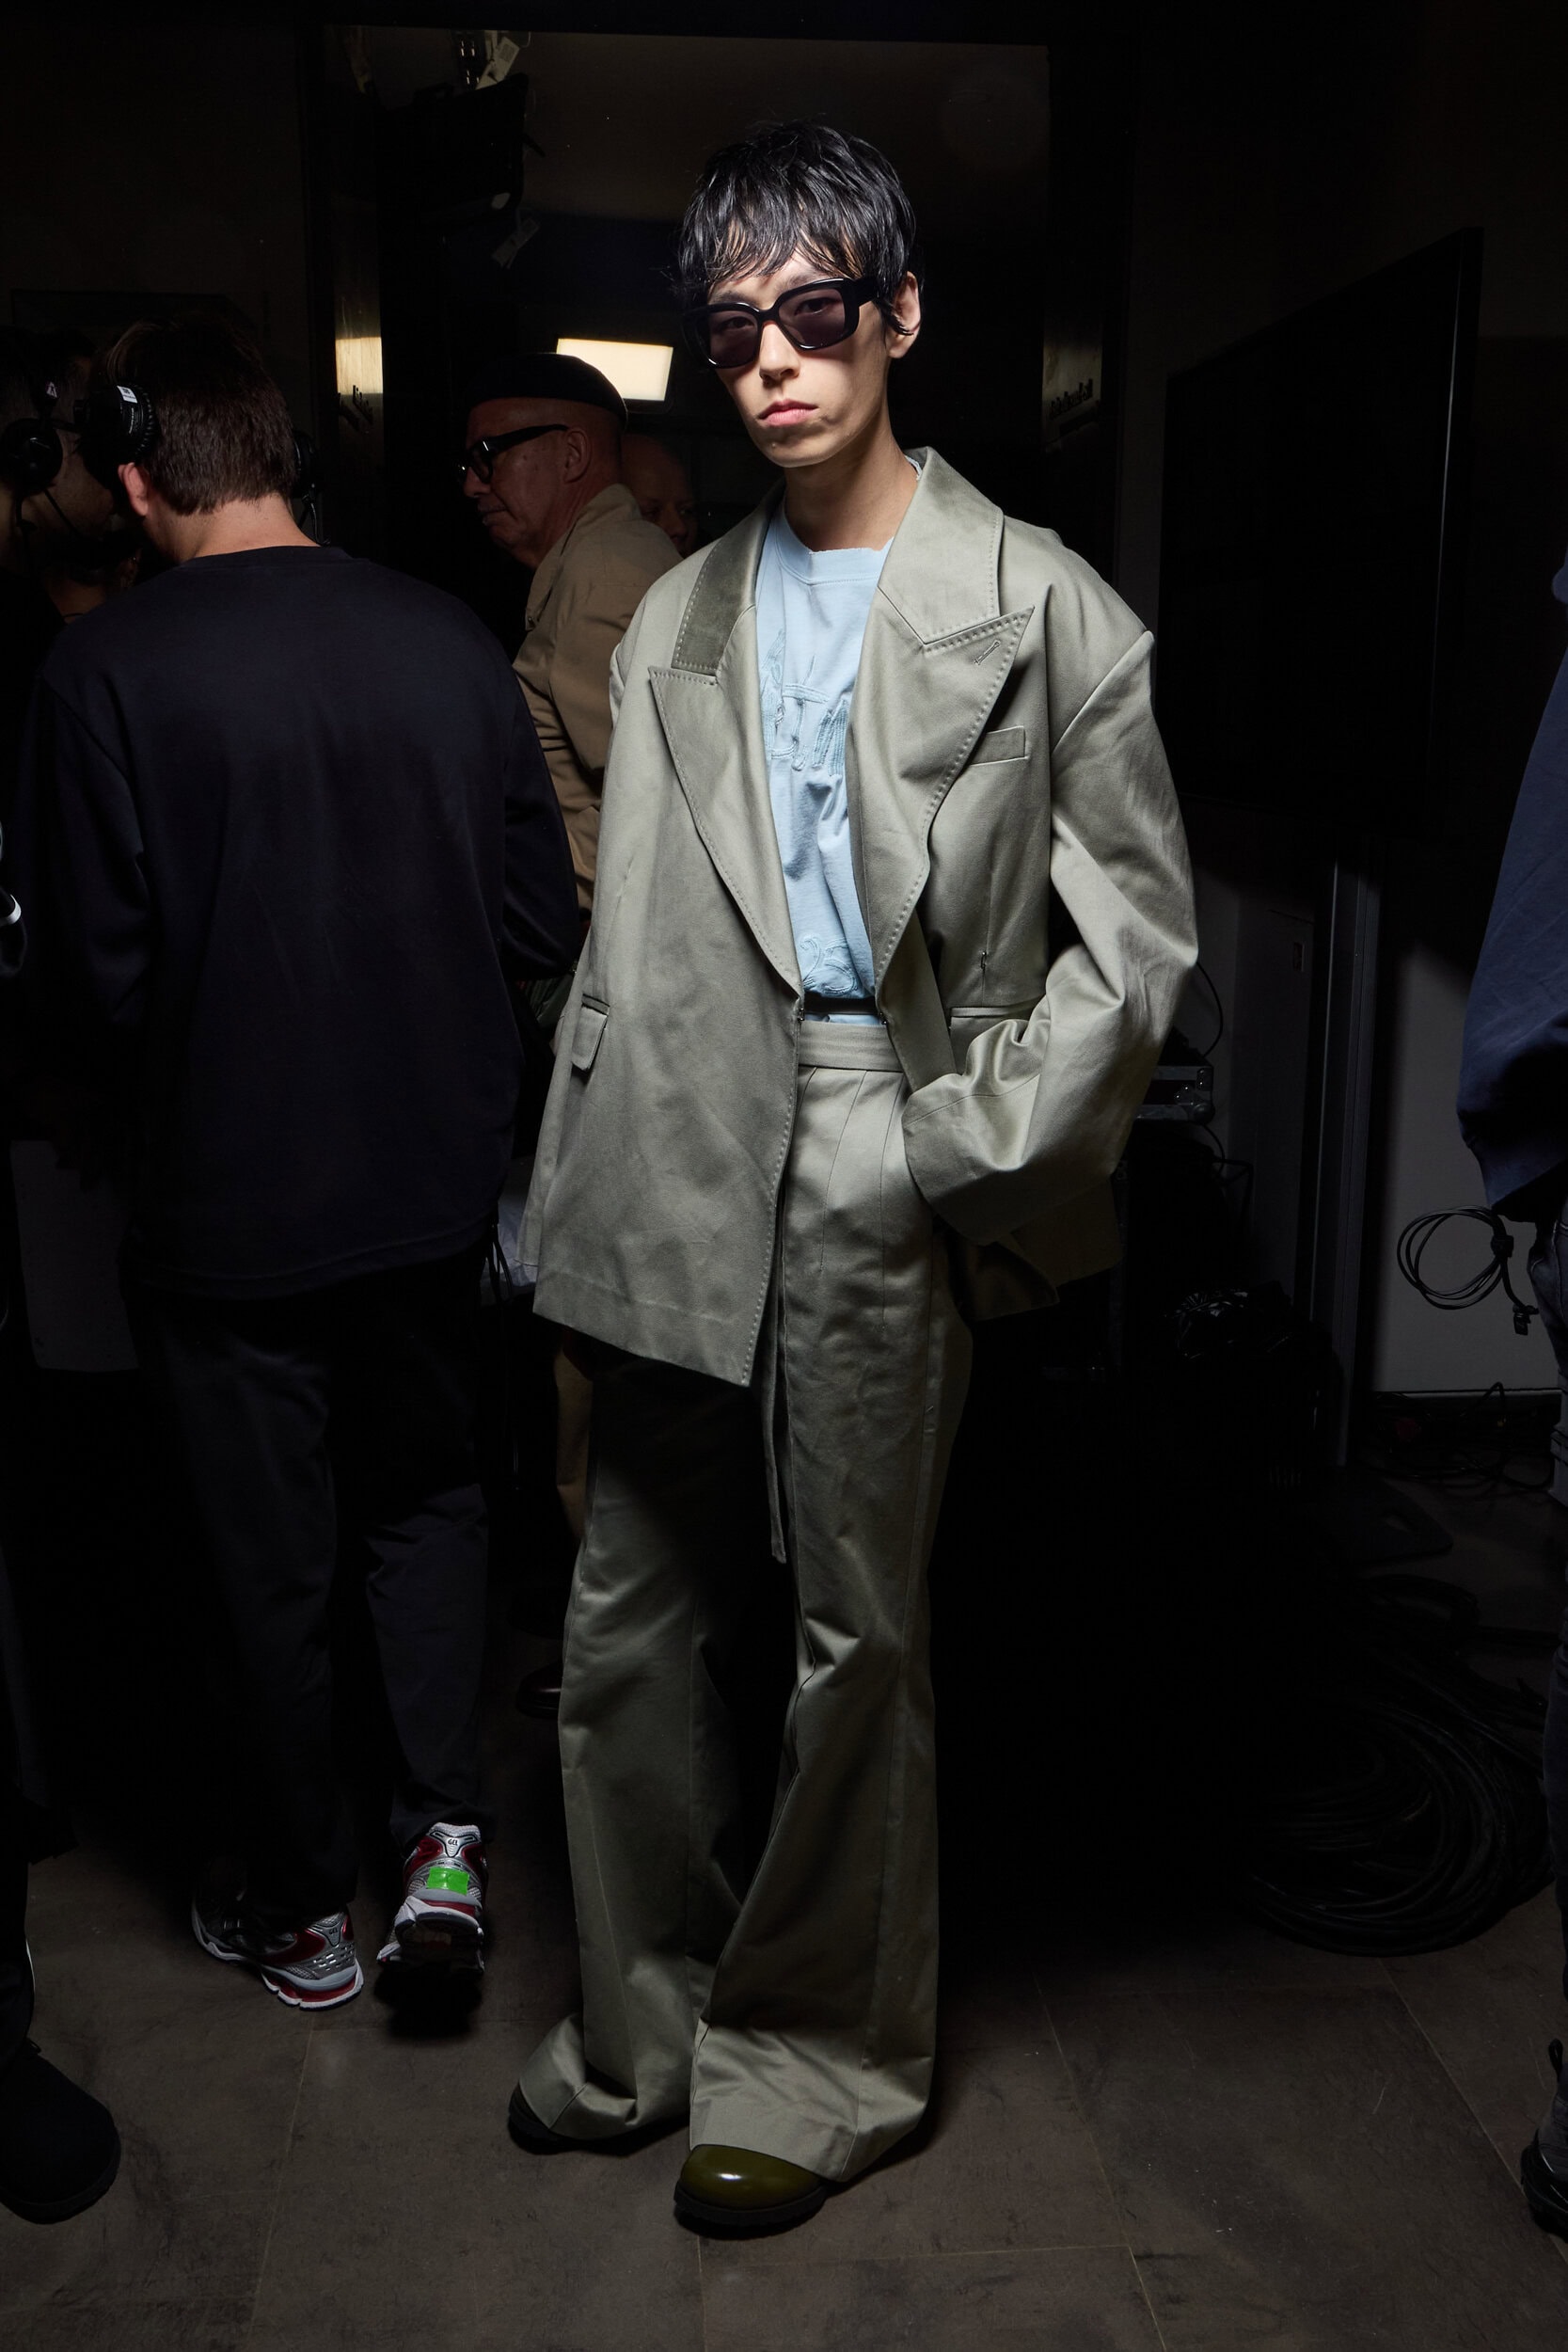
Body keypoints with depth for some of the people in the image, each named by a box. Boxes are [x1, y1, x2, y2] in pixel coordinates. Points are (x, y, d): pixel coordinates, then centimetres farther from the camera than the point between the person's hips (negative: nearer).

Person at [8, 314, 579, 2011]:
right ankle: (444, 1833, 18)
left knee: (270, 1563, 13)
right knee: (428, 1493, 25)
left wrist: (143, 1072, 9)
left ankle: (304, 1912, 30)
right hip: (438, 1174, 3)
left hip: (232, 1193, -3)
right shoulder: (448, 641, -4)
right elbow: (544, 924, 0)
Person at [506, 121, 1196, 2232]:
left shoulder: (1044, 609, 0)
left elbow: (1140, 927, -1)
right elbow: (625, 939, 14)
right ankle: (646, 2028, 32)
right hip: (678, 1174, 5)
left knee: (855, 1634, 6)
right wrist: (580, 1187, 8)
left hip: (885, 1177, -4)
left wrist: (974, 1141, -9)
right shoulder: (678, 624, 14)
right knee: (630, 1619, 11)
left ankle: (821, 2059, 28)